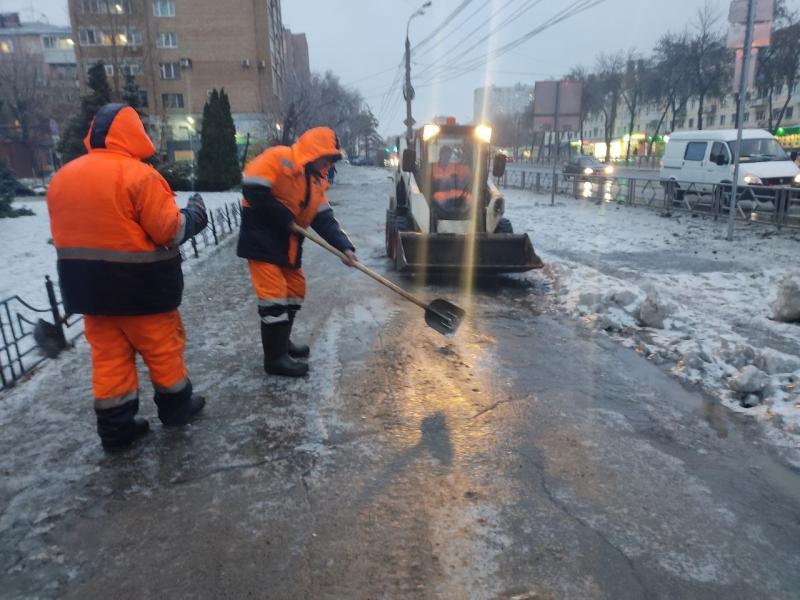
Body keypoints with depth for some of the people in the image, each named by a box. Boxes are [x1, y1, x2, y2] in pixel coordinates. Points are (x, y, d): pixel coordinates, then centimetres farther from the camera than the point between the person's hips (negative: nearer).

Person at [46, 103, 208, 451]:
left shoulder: (62, 177, 7)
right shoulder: (138, 174, -15)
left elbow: (64, 235, 12)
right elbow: (169, 230, -16)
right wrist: (195, 215, 1)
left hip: (88, 283, 6)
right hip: (139, 283, -6)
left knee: (109, 355, 12)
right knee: (163, 347, 11)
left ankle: (115, 428, 19)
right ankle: (176, 407, 26)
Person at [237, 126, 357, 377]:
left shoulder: (315, 180, 10)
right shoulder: (279, 158, -15)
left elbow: (324, 218, 4)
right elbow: (252, 188, -24)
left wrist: (344, 246, -10)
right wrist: (284, 219, -19)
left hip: (288, 244, 9)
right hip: (262, 239, -9)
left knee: (295, 290, 15)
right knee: (274, 294, -9)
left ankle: (282, 342, 32)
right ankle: (275, 357, 1)